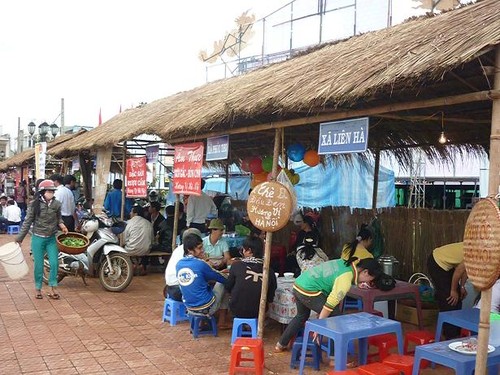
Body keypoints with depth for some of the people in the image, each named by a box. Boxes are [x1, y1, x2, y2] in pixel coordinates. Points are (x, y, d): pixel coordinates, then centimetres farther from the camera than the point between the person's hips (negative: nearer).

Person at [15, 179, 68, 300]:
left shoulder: (56, 204, -1)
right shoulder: (34, 204, -9)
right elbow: (27, 222, -4)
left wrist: (61, 224, -8)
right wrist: (19, 238, -2)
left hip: (51, 239, 2)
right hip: (38, 239, -2)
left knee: (54, 263, -3)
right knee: (39, 265, 5)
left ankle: (53, 289, 11)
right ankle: (38, 289, 21)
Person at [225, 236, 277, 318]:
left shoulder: (236, 265, -12)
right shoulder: (269, 271, -8)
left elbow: (228, 288, 2)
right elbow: (270, 298, 1)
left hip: (237, 310, -2)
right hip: (258, 313, 2)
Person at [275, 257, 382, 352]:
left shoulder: (346, 263, 6)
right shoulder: (346, 279, -19)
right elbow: (330, 304, -21)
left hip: (298, 285, 10)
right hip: (308, 291, -10)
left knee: (302, 316, 30)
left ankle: (281, 344, 42)